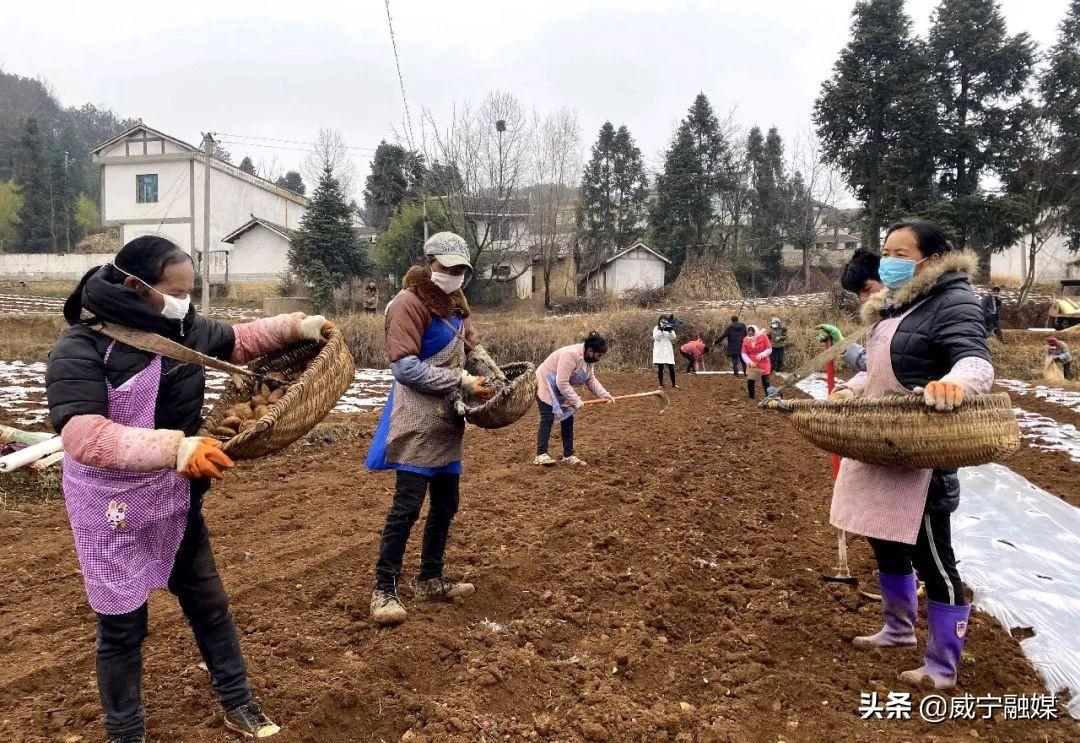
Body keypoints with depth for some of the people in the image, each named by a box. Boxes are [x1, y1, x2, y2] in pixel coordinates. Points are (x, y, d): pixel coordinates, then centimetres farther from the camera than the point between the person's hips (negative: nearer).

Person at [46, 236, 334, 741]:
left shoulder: (183, 328, -4)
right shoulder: (79, 349, -22)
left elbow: (240, 341, 14)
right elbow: (84, 437, -35)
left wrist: (298, 326, -1)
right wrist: (173, 447, -46)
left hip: (176, 501, 6)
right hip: (115, 510, -6)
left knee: (209, 604, 17)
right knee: (122, 626, 11)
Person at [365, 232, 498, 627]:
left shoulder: (455, 302, 14)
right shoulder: (409, 303, -13)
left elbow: (472, 345, 22)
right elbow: (405, 367, -20)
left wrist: (490, 372, 1)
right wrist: (463, 382, -22)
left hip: (447, 418, 9)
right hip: (417, 419, -9)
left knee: (446, 502, 13)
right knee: (407, 504, -8)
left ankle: (429, 580, 27)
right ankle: (384, 590, 3)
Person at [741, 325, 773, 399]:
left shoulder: (763, 337, -9)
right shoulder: (745, 340, -3)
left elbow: (769, 349, -7)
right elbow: (744, 354, -2)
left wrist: (762, 354, -25)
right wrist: (749, 362, -19)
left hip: (763, 364, -2)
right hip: (752, 365, 2)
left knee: (766, 383, -3)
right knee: (750, 382, 3)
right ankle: (751, 398, 20)